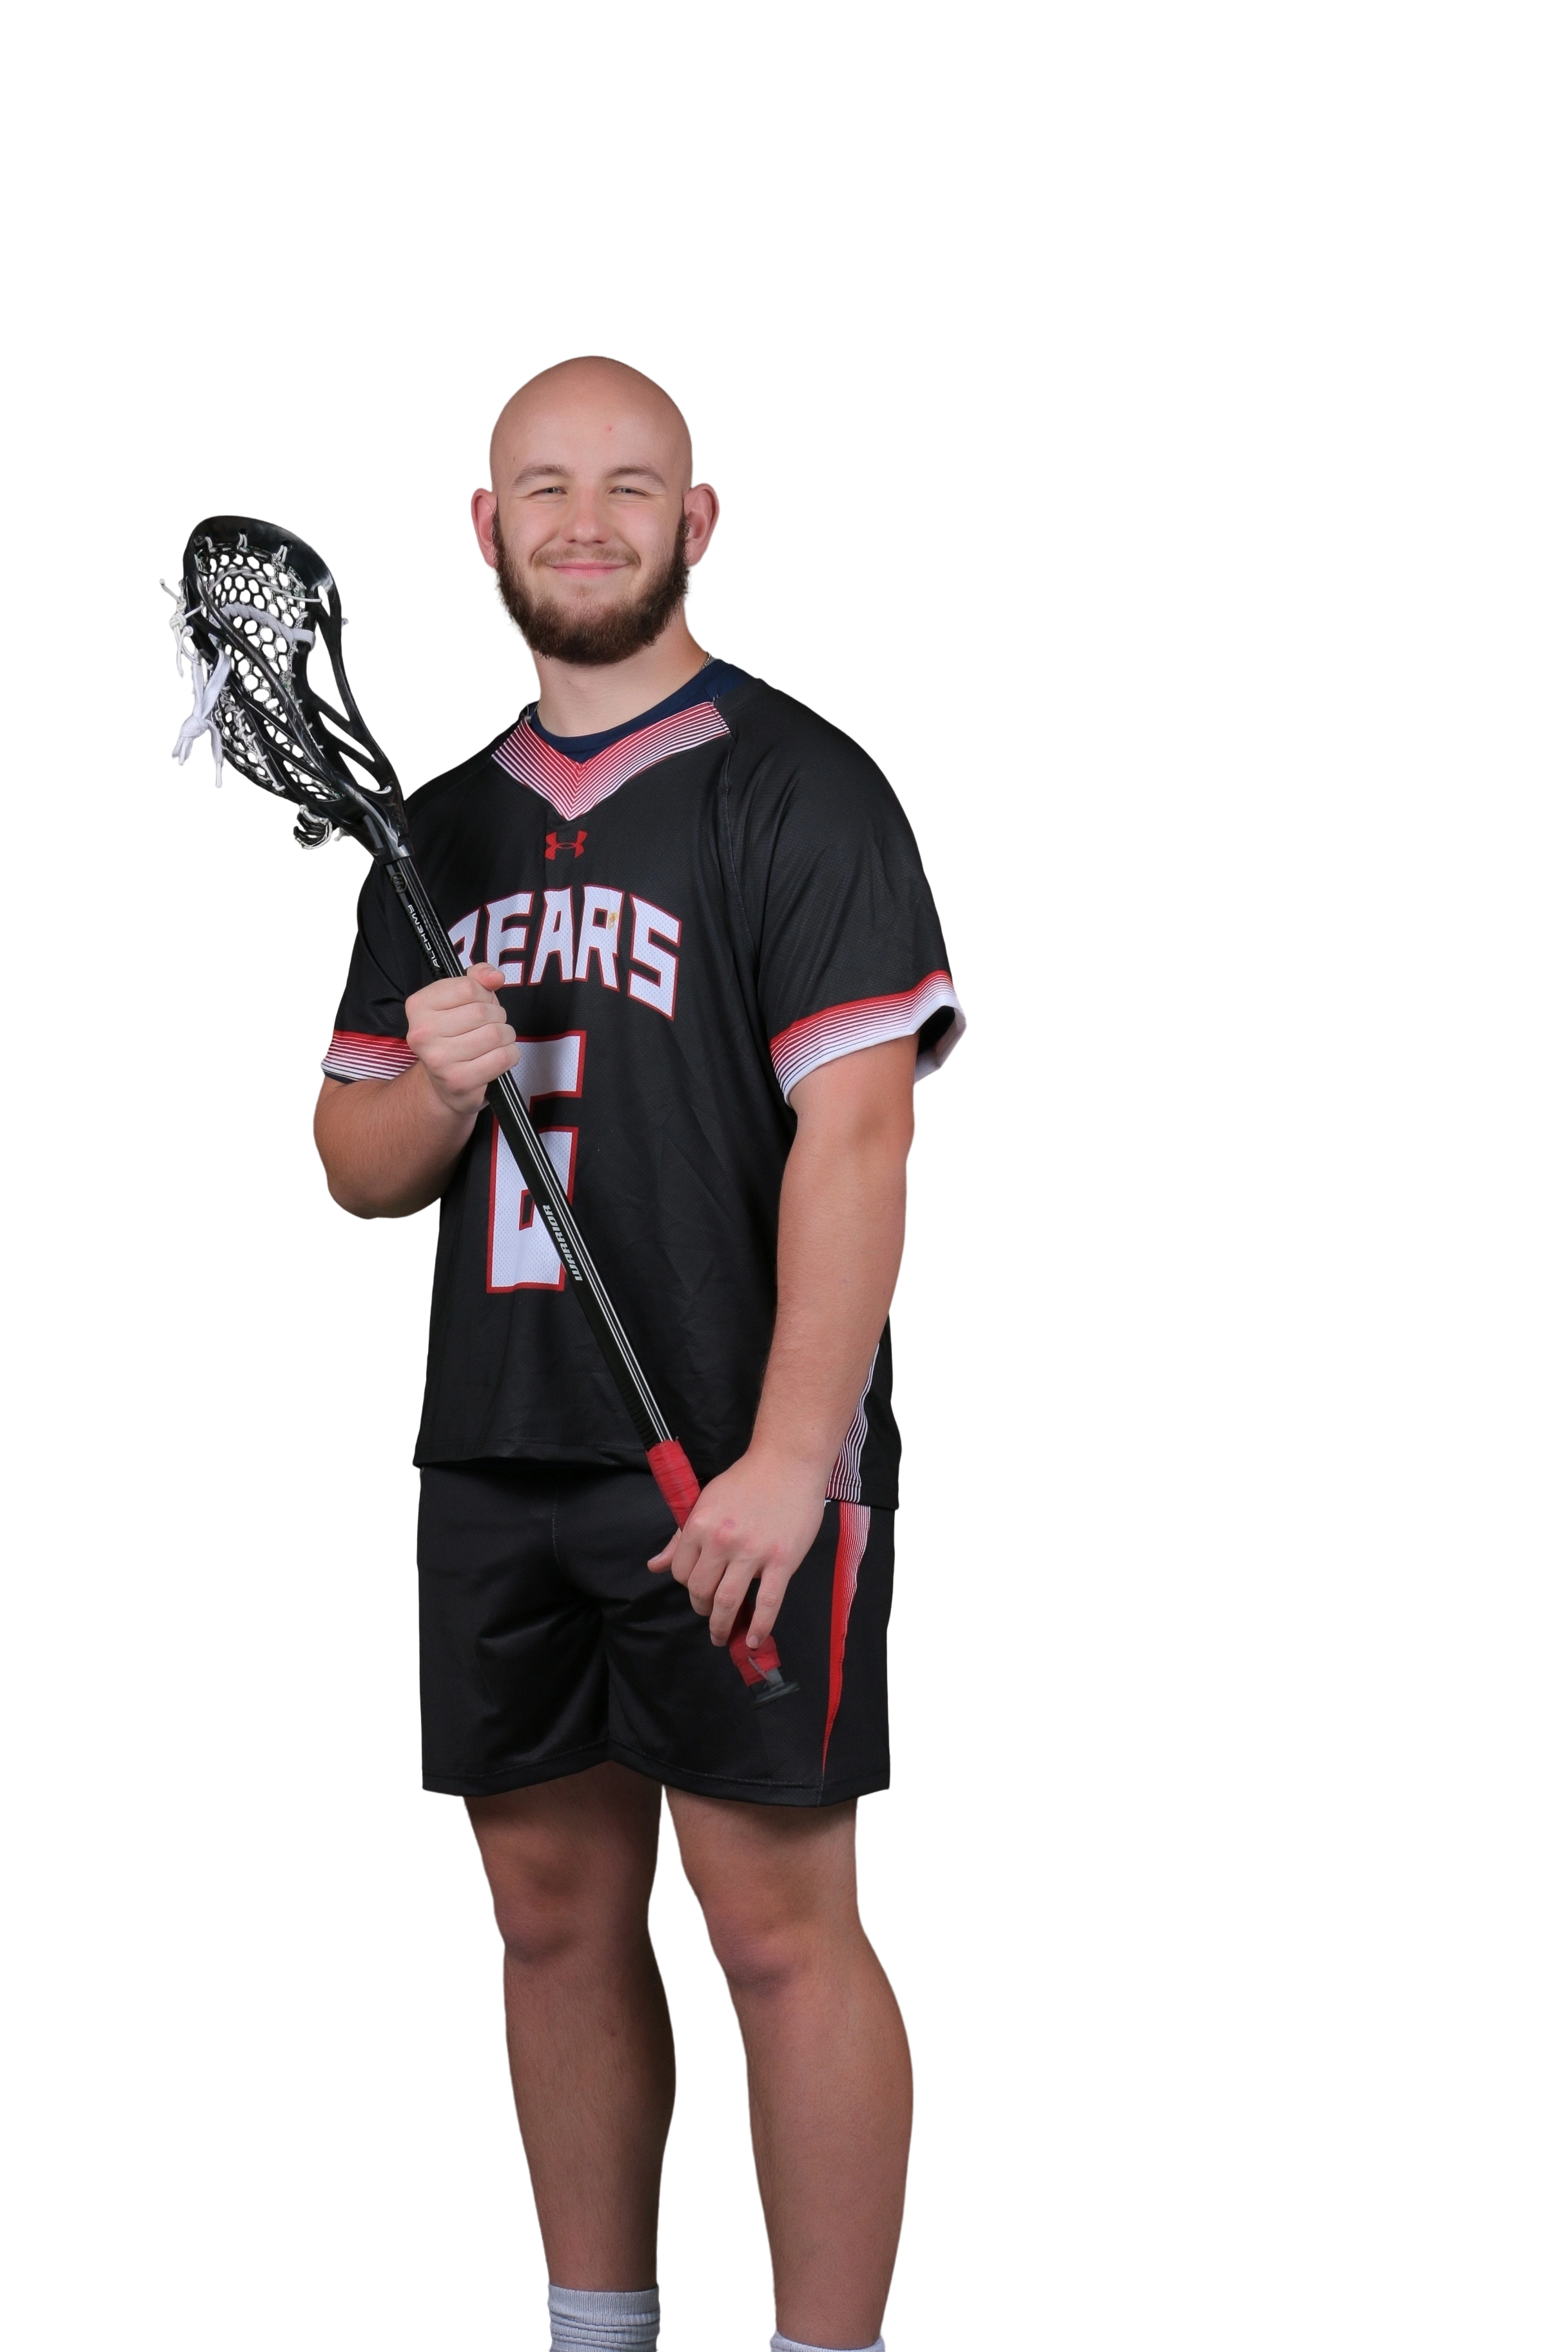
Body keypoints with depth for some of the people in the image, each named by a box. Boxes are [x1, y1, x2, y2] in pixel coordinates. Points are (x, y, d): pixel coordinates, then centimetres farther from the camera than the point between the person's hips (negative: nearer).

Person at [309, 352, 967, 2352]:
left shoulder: (797, 788, -4)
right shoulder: (441, 833, 16)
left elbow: (854, 1135, -13)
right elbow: (354, 1171, 18)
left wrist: (787, 1458, -21)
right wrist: (430, 1089, -6)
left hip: (735, 1465, -6)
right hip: (492, 1459, 6)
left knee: (779, 1925, -5)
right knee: (554, 1917, 11)